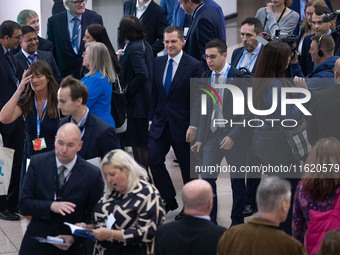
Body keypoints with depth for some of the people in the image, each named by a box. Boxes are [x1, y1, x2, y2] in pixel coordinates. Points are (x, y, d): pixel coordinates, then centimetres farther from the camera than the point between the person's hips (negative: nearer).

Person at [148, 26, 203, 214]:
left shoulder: (194, 66, -10)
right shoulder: (158, 63, 7)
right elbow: (154, 94, 13)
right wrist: (151, 119, 9)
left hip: (182, 126, -5)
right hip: (160, 123, 5)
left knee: (187, 167, 6)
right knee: (153, 160, -2)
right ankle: (169, 200, 14)